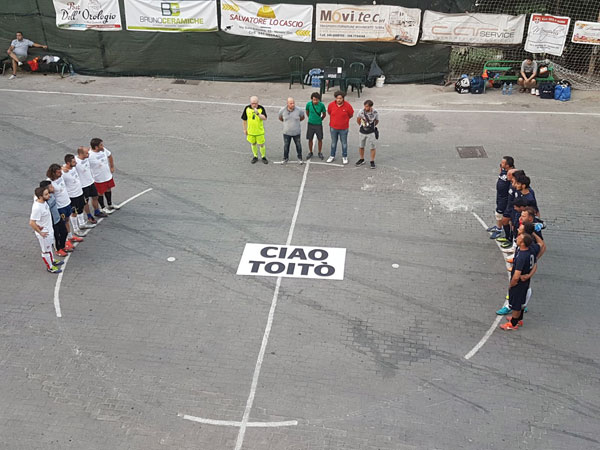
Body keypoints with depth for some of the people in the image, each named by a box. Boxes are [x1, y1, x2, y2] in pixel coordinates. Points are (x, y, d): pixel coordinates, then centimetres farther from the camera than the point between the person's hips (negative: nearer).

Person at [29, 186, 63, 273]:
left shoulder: (42, 201, -11)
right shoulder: (37, 208, -37)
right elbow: (31, 223, -33)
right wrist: (40, 232, -20)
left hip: (49, 229, 8)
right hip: (44, 233, -8)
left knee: (49, 246, 30)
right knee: (46, 250, 14)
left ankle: (52, 260, 52)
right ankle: (50, 267, 34)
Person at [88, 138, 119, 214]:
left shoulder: (104, 150, -8)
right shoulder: (90, 156, -29)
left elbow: (110, 156, 13)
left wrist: (112, 167, 15)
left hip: (108, 176, 7)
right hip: (98, 179, -7)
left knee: (108, 190, 24)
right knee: (100, 193, 12)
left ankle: (110, 205, 46)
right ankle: (103, 208, 32)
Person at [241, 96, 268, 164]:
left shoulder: (261, 108, -13)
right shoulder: (247, 108, -7)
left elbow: (264, 118, -23)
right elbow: (244, 119, 2)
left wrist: (257, 113, -37)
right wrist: (245, 129, 4)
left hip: (260, 131, -2)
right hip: (250, 131, 2)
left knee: (261, 145, 4)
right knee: (253, 144, 16)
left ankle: (263, 157, 25)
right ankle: (255, 156, 35)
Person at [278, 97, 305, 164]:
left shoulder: (298, 110, -14)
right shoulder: (282, 110, -11)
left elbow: (303, 117, 7)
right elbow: (280, 118, 10)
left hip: (296, 132, -1)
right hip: (287, 132, 1)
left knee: (298, 145, 12)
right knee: (286, 146, 12)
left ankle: (300, 158, 30)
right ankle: (286, 158, 30)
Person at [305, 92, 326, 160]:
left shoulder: (321, 105, -14)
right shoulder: (308, 104, -12)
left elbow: (324, 114, 3)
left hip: (318, 124, -1)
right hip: (310, 124, 1)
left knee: (320, 139, 8)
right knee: (310, 139, 9)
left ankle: (320, 152, 25)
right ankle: (310, 152, 26)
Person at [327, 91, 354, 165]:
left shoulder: (347, 106, -16)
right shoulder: (331, 105, -11)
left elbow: (351, 115, 0)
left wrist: (344, 120, 9)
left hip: (343, 128, -2)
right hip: (333, 128, 2)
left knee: (344, 143, 10)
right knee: (333, 143, 16)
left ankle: (344, 157, 26)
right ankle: (332, 156, 32)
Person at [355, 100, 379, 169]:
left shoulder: (375, 113, -16)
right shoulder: (361, 112, -15)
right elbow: (358, 120, 5)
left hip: (371, 133, -2)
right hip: (362, 132, 2)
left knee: (372, 147, 2)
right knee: (361, 146, 14)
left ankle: (372, 161, 15)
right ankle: (362, 159, 33)